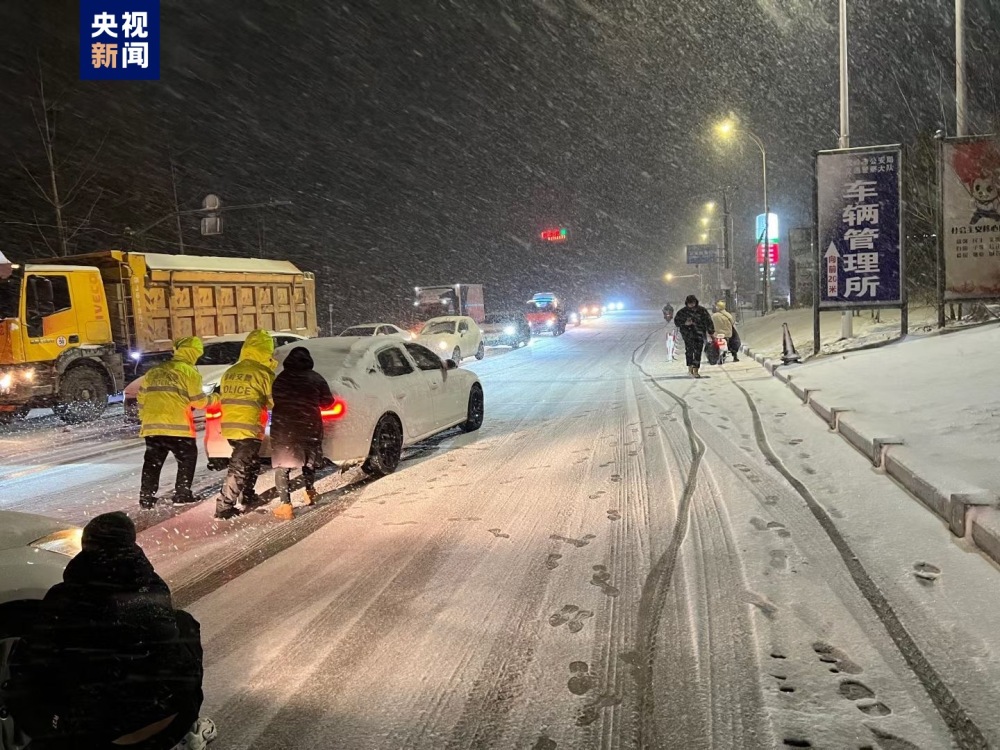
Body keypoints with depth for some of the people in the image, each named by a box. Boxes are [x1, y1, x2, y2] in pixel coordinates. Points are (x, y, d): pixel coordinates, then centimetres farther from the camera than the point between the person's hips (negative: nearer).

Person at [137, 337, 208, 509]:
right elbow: (198, 401, -2)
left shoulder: (154, 371, 18)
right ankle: (182, 495, 9)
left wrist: (144, 419, 26)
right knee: (187, 459, 11)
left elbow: (142, 397, 18)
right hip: (177, 426, -5)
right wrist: (211, 400, 18)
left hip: (152, 425, 5)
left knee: (152, 462, 12)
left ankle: (146, 498, 10)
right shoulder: (189, 371, -1)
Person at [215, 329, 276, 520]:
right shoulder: (263, 373, -11)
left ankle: (249, 498, 35)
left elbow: (225, 396, 16)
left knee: (252, 463, 24)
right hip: (249, 428, -8)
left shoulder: (229, 372, 10)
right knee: (239, 468, -1)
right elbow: (274, 401, -4)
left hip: (229, 426, 8)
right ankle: (224, 507, -1)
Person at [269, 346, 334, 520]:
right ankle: (310, 493, 39)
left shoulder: (280, 378, 3)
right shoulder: (316, 378, 3)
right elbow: (328, 401, 10)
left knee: (282, 466, 1)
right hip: (309, 427, 2)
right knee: (309, 461, 25)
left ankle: (286, 505, -10)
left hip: (282, 428, -2)